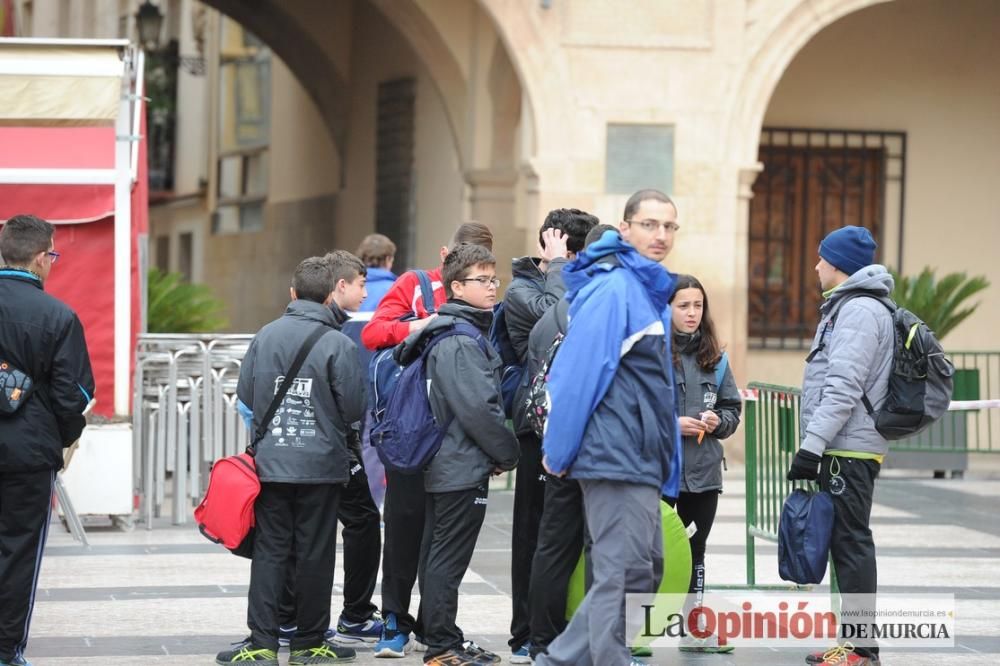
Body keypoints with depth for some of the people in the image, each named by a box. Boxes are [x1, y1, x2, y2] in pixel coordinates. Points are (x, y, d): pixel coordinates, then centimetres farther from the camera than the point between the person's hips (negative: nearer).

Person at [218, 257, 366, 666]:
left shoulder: (266, 336, 0)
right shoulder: (338, 344, -10)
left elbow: (245, 392, 6)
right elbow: (354, 408, -7)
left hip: (270, 462, 2)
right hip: (321, 464, -2)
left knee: (269, 551, 5)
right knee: (314, 554, 6)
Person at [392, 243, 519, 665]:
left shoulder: (469, 333, 15)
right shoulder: (460, 341, -17)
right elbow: (477, 409, -21)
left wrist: (498, 452, 12)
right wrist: (507, 454, -10)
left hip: (444, 466, 10)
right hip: (464, 467, -10)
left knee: (438, 554, 14)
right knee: (449, 558, -5)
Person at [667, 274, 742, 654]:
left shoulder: (713, 357, 9)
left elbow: (733, 408, 14)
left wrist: (718, 421, -6)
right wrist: (672, 424, -18)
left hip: (703, 470, 5)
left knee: (694, 551, 14)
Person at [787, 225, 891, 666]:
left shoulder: (859, 311, -13)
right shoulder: (848, 307, 20)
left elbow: (844, 389, -22)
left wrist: (812, 445, -24)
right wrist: (815, 444, 21)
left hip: (849, 450, -10)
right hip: (843, 449, 10)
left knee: (851, 543, -9)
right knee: (847, 543, 12)